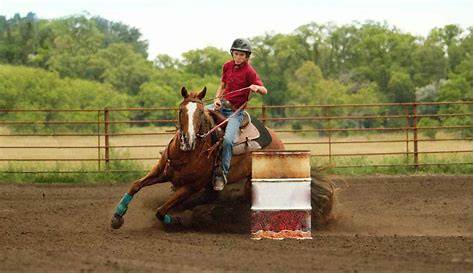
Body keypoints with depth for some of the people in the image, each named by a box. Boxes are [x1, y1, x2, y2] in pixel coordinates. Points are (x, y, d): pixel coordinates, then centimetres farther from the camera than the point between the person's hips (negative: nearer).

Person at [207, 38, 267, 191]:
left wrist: (257, 88, -36)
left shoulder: (249, 72, -9)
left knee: (227, 140, -26)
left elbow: (264, 91, -13)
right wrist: (217, 99, -1)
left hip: (236, 111, -6)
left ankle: (222, 174, -17)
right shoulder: (227, 66, 8)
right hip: (222, 105, 6)